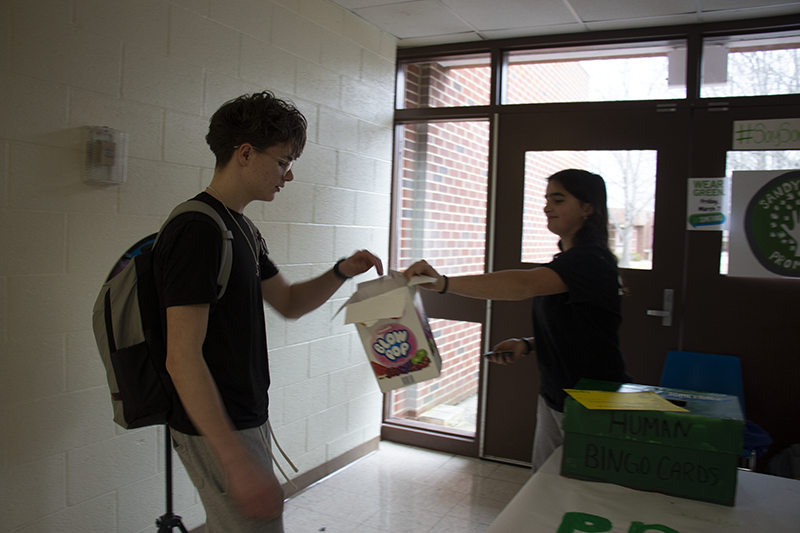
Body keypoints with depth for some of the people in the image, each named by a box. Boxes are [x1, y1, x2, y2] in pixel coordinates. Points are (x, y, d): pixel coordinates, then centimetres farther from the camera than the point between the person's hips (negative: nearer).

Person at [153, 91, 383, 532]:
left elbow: (289, 303, 17)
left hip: (246, 419, 9)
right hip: (215, 433, -9)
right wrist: (236, 461, -28)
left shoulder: (241, 228, 10)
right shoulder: (196, 230, -21)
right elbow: (182, 358, -25)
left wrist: (342, 272, -1)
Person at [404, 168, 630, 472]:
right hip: (554, 398, 9)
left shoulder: (591, 260, -19)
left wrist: (444, 283, -45)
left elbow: (524, 284, -37)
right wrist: (527, 345, 2)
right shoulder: (567, 260, 13)